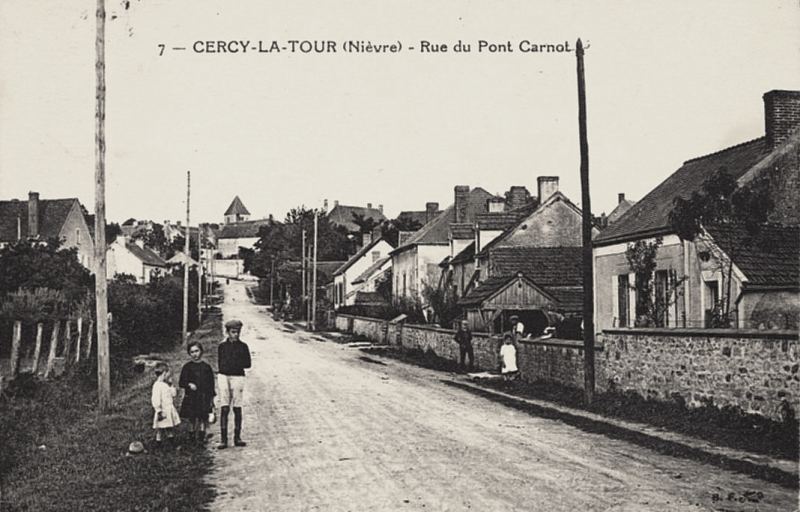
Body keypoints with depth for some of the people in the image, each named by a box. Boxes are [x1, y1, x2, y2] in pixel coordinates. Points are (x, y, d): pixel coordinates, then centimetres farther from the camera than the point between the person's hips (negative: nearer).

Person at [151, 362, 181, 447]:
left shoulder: (166, 385, 10)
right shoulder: (157, 385, -18)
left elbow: (173, 394, 16)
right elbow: (155, 399, -21)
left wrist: (170, 385, 4)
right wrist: (159, 411, -22)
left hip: (170, 410, 8)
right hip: (163, 411, -8)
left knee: (170, 428, 17)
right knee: (160, 429, 1)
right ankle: (158, 444, 10)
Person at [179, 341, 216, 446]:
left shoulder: (206, 367, 6)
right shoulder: (187, 367, 4)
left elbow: (211, 384, 9)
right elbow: (181, 382, 2)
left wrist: (211, 398, 6)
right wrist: (189, 384, -18)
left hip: (205, 397, 0)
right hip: (191, 398, 0)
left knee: (203, 419, -5)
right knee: (194, 420, 2)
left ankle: (202, 438, 0)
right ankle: (195, 438, 13)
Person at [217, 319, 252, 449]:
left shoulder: (243, 346, 5)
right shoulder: (222, 346, 9)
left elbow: (247, 364, 4)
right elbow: (220, 363, 9)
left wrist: (235, 364, -7)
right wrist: (238, 364, -5)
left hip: (238, 377, 0)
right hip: (223, 376, 1)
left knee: (237, 408, 1)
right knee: (224, 408, -4)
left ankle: (237, 438, 10)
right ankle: (223, 439, -3)